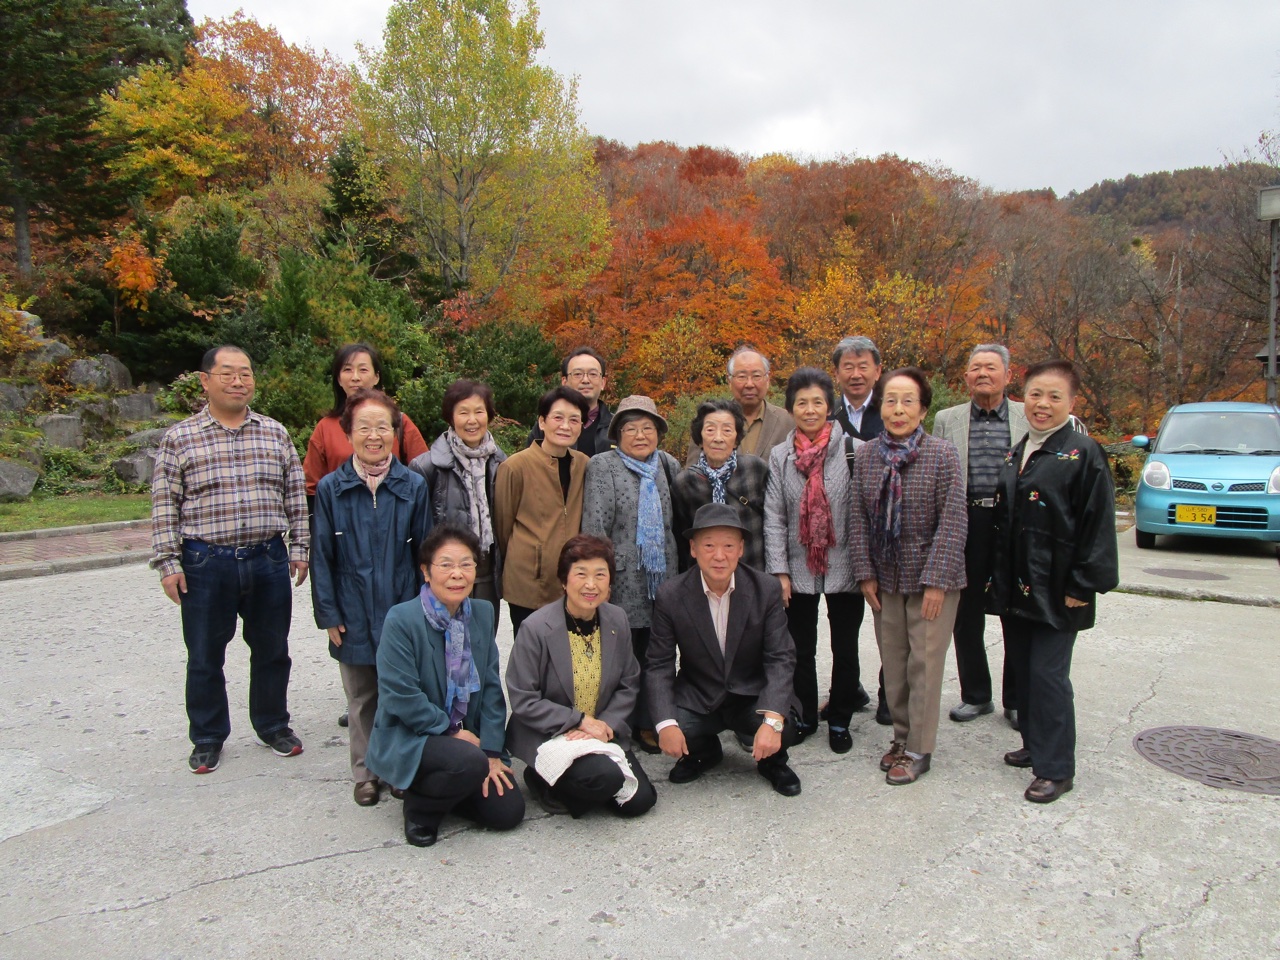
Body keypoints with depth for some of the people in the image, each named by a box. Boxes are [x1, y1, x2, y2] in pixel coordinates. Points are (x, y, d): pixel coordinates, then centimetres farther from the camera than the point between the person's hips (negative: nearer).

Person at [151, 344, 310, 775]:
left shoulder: (275, 433, 7)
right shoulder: (180, 438, 0)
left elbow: (296, 495, 9)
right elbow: (164, 505, -1)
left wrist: (299, 548, 5)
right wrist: (168, 562, -5)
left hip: (269, 560, 2)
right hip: (205, 564, -2)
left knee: (272, 650, 13)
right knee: (205, 657, 10)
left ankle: (273, 725, 32)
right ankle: (208, 738, 28)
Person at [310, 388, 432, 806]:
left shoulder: (413, 486, -2)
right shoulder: (331, 489, -3)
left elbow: (424, 551, 2)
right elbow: (322, 557, 0)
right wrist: (329, 615, -3)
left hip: (403, 611, 0)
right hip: (354, 617, 0)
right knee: (362, 700, 14)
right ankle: (366, 772, 30)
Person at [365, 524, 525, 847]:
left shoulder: (483, 613, 1)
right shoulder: (401, 620, -16)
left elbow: (492, 687, 1)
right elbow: (400, 696, -20)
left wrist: (492, 751, -5)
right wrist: (451, 731, -15)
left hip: (469, 738, 6)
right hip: (408, 738, -6)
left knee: (508, 811, -5)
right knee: (470, 762, -33)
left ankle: (440, 788, 21)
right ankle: (419, 805, -1)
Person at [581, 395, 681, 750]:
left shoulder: (669, 465, 13)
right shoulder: (602, 466, -1)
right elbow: (594, 525, -6)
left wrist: (679, 570, 12)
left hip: (662, 577, 4)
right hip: (623, 580, -4)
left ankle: (648, 723, 21)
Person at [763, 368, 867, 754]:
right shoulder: (780, 456, 2)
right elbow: (773, 518, 1)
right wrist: (779, 571, -5)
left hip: (843, 568, -2)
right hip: (799, 570, 2)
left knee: (845, 649, 11)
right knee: (801, 649, 12)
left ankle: (840, 720, 28)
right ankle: (805, 716, 30)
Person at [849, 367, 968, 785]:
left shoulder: (943, 455, -11)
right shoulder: (865, 456, 1)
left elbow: (952, 523, -12)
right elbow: (860, 519, 3)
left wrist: (936, 581, -15)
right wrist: (865, 573, -1)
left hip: (931, 579, -4)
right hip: (886, 579, 4)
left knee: (925, 664, 1)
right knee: (892, 663, 12)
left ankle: (919, 749, 15)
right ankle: (902, 735, 29)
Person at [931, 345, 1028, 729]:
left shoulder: (1030, 419, 5)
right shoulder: (946, 420, 7)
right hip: (966, 525, 1)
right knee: (967, 615, 10)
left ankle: (1017, 700, 24)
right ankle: (975, 695, 26)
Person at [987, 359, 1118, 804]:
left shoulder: (1083, 453, -9)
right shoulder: (1015, 455, 12)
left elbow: (1097, 525, -12)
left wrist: (1081, 587, -14)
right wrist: (998, 577, 14)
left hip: (1056, 591, -7)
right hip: (1015, 587, 7)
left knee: (1048, 675, -2)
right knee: (1023, 670, 15)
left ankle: (1055, 769, 11)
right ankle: (1035, 744, 32)